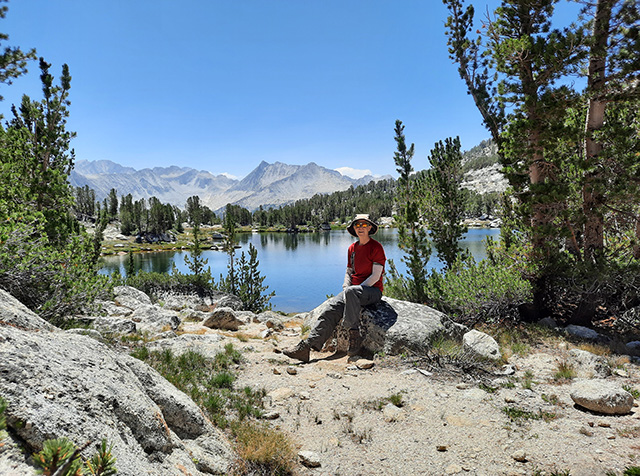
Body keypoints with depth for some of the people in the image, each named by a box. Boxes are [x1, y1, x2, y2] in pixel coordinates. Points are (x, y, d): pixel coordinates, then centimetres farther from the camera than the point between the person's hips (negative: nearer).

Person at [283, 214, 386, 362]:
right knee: (332, 308, -18)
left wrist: (354, 289, -16)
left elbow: (376, 276, -12)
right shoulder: (352, 248, 15)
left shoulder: (376, 247, -6)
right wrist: (345, 288, 1)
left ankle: (354, 336, -30)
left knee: (351, 292, -38)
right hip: (354, 289, 6)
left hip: (373, 290, -6)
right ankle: (307, 345, -27)